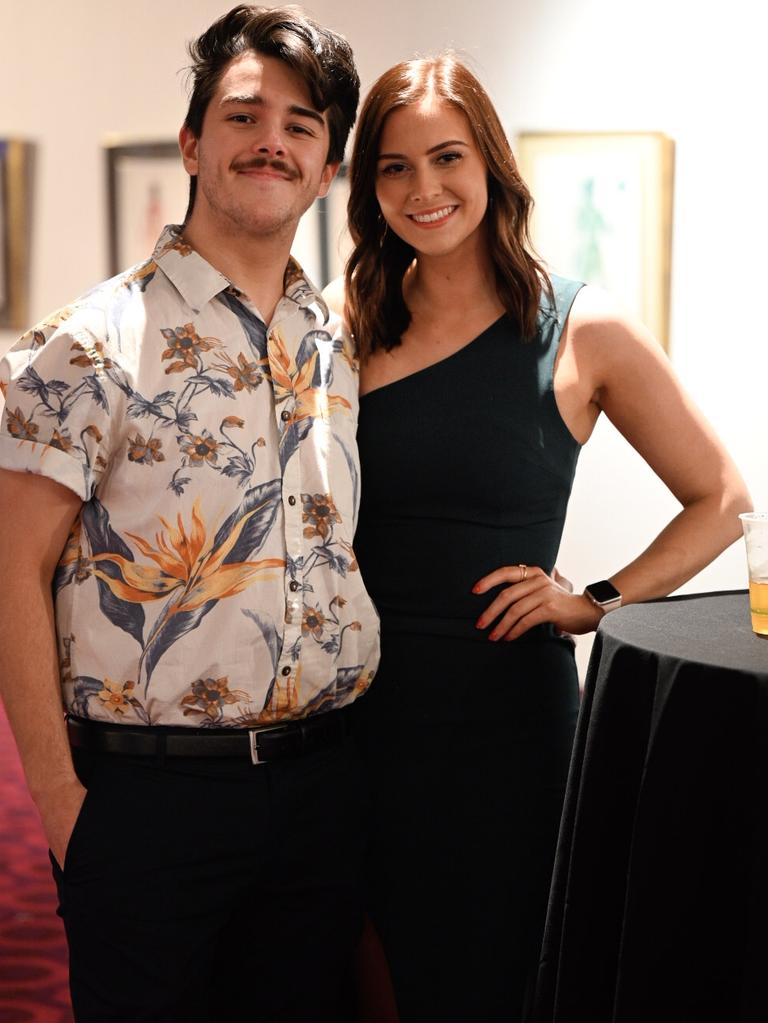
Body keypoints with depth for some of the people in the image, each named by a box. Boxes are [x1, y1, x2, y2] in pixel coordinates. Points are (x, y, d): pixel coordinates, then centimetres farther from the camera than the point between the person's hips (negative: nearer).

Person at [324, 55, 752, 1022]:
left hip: (504, 698, -2)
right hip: (359, 695, 2)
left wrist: (595, 602, -6)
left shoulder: (583, 332, -3)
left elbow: (722, 502, 3)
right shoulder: (345, 325, 4)